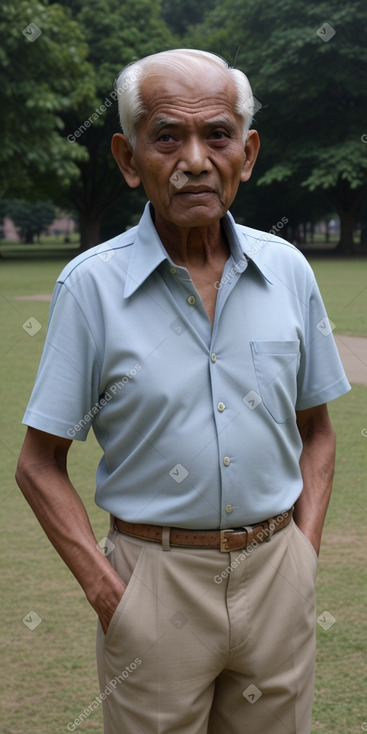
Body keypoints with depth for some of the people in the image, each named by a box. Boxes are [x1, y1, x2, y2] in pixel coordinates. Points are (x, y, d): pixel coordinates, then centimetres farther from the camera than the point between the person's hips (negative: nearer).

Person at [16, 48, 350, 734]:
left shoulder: (288, 271, 2)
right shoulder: (90, 285, -8)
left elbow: (315, 432, 12)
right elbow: (39, 464, -4)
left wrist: (305, 555, 1)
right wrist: (108, 594, -11)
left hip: (276, 572, 3)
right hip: (155, 580, -3)